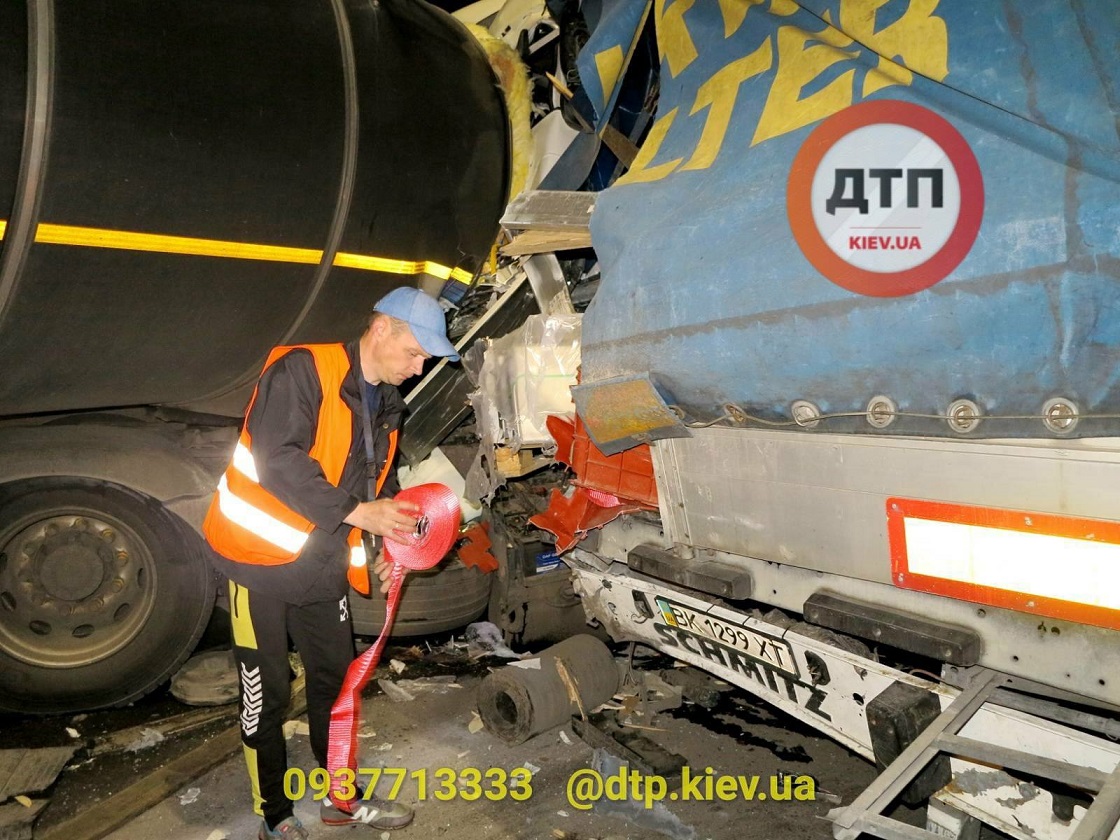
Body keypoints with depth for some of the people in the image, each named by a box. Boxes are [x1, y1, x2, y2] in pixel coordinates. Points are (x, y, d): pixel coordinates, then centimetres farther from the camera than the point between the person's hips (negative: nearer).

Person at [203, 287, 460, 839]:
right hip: (262, 559, -7)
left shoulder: (386, 405, 9)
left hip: (323, 566, 8)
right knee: (266, 694, 5)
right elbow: (277, 460, -28)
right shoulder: (302, 370, -17)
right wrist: (357, 512, -28)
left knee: (336, 679, 16)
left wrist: (381, 550, 1)